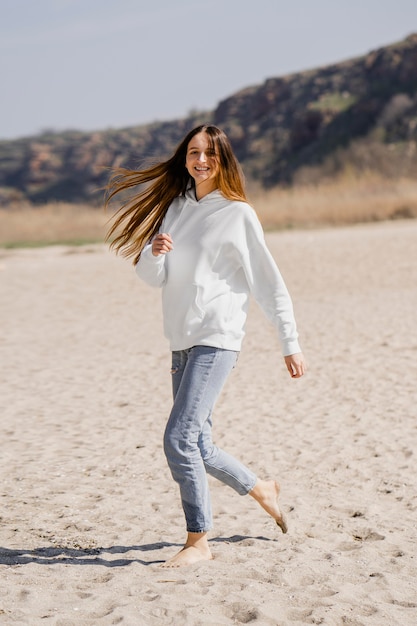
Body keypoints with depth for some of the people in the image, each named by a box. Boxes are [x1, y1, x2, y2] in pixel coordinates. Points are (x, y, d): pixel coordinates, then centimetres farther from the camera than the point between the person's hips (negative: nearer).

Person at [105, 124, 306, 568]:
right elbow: (153, 278, 11)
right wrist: (154, 252, -12)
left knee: (179, 439, -16)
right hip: (182, 341, 7)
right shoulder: (174, 207, 13)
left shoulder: (238, 213, -3)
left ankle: (198, 542, -5)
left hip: (217, 338, -6)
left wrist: (290, 343, 0)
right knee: (197, 447, 12)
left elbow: (269, 283, 0)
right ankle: (262, 490, 35)